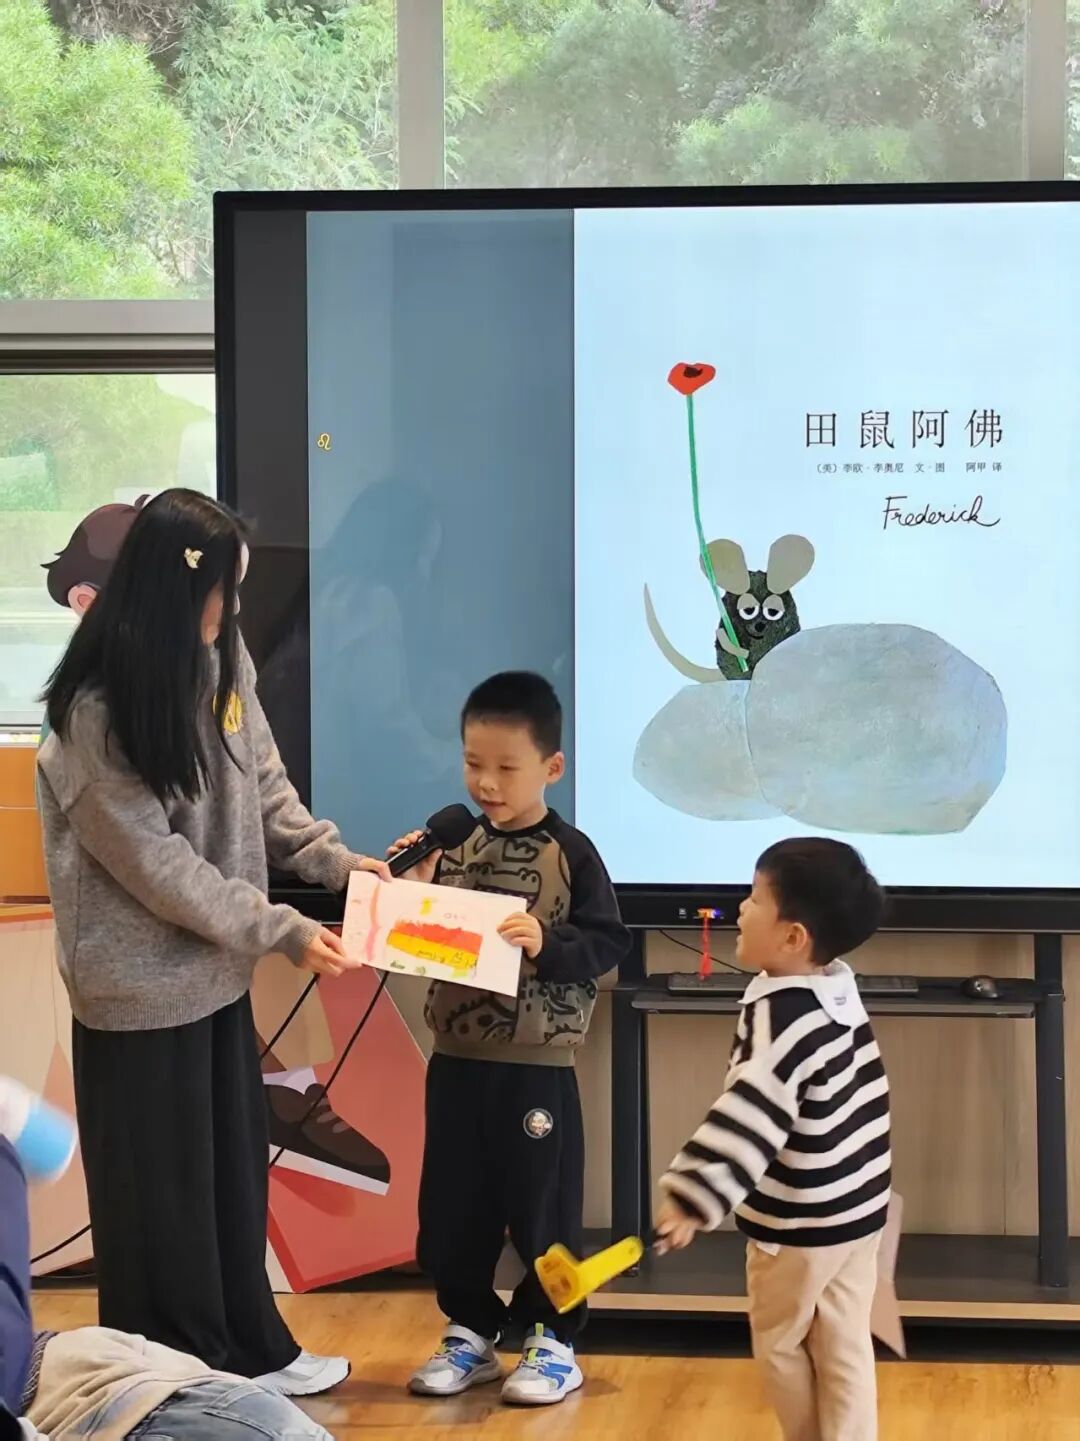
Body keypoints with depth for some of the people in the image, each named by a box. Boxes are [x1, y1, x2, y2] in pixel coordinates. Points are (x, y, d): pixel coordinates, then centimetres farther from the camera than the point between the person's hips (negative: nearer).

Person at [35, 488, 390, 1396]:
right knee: (160, 1193, 6)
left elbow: (264, 787, 10)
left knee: (235, 1171, 16)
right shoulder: (94, 712, -22)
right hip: (142, 984, -7)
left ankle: (246, 1353, 31)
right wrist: (282, 932, -20)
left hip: (216, 968, 7)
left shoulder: (224, 660, -1)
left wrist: (335, 860, -5)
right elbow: (155, 862, -21)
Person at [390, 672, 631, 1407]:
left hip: (536, 1067, -5)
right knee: (452, 1205, 10)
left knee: (542, 1207, 4)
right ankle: (471, 1332, 24)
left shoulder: (571, 854, -9)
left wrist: (547, 945, -25)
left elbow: (608, 944, -10)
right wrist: (415, 891, -7)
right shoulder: (454, 848, 4)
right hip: (456, 1060, 5)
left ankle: (554, 1341, 16)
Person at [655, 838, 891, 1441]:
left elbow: (749, 1117, -34)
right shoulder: (839, 989, 2)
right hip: (858, 1205, 8)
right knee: (844, 1345, 10)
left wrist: (694, 1197, -37)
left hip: (799, 1222, -8)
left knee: (780, 1342, 12)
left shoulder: (780, 1018, -25)